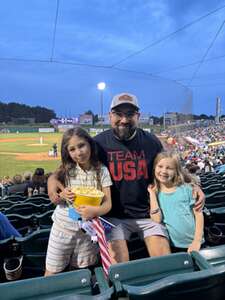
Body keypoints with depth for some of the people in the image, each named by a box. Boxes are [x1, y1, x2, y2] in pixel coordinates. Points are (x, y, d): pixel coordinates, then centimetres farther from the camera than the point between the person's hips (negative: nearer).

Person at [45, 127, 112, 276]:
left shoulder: (101, 170, -9)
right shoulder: (65, 171, -6)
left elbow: (108, 203, -11)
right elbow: (54, 200, 3)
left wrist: (95, 210, -32)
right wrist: (62, 196, -20)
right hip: (63, 228, 1)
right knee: (52, 273, 15)